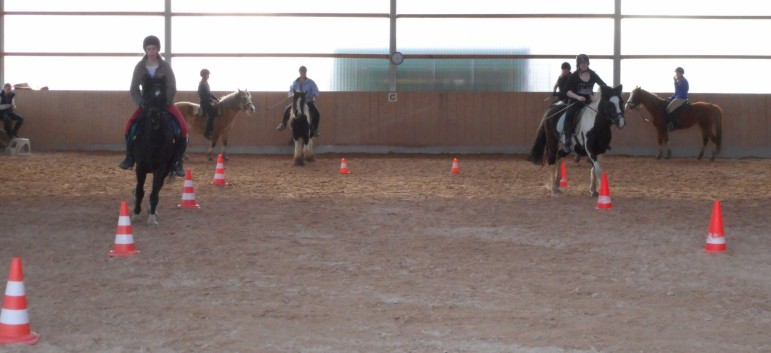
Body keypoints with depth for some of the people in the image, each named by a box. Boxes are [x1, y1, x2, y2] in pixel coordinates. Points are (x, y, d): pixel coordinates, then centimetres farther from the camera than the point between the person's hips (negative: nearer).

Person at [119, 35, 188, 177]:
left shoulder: (165, 66, -8)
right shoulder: (140, 67, -4)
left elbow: (172, 89, -9)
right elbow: (134, 89, -4)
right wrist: (141, 104, -18)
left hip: (165, 103, -1)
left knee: (183, 128, -23)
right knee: (130, 125, -19)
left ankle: (177, 161, -10)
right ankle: (130, 157, 0)